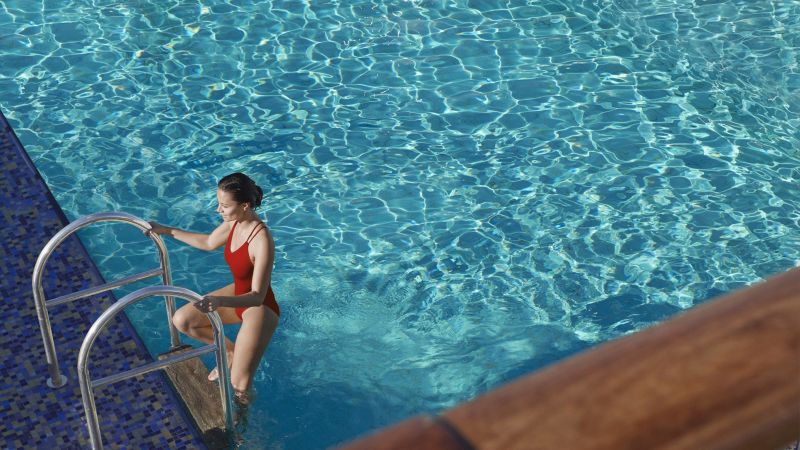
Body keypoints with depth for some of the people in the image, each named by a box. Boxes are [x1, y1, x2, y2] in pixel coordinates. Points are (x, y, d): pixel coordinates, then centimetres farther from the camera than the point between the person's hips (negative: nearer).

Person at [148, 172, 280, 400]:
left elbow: (257, 297, -34)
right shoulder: (234, 221, -11)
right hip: (238, 294, 8)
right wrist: (167, 231, 11)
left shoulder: (262, 241, -35)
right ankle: (232, 352, 24)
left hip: (260, 308, -8)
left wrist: (221, 301, -50)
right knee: (181, 320, 6)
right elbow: (209, 242, 12)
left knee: (238, 387, -14)